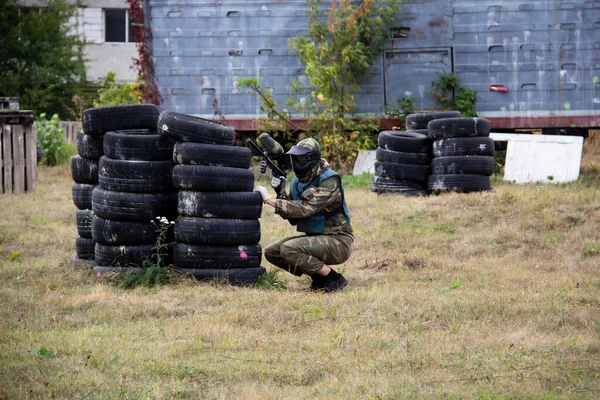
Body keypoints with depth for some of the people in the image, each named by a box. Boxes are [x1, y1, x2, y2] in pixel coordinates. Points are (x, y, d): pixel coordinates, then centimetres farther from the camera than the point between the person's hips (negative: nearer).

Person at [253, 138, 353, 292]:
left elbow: (305, 209, -29)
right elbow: (293, 218, 8)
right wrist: (281, 193, -8)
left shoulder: (329, 181, -19)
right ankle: (318, 275, 8)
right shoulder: (299, 180, 6)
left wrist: (269, 199, -26)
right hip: (313, 237, 9)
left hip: (337, 241, -9)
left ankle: (333, 278, -14)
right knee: (271, 252, 1)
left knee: (289, 250, -27)